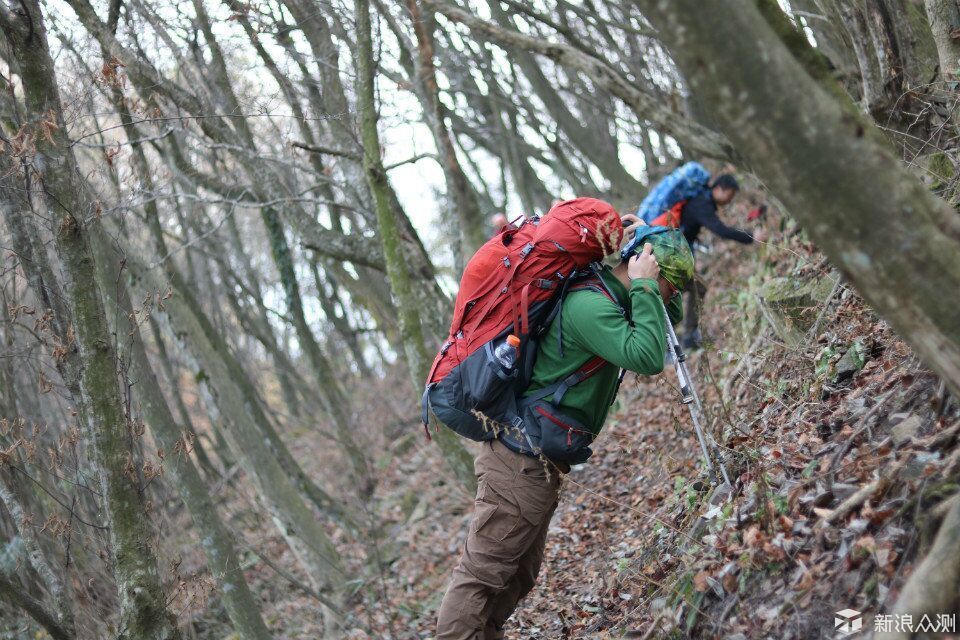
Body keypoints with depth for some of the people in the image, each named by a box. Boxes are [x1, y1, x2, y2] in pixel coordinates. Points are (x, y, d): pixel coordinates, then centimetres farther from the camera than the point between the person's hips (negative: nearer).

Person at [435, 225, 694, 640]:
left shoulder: (602, 297, 11)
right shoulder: (589, 304, -20)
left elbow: (672, 316, 23)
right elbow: (647, 358, -31)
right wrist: (644, 286, -21)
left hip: (534, 462, 10)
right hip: (523, 461, -10)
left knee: (519, 575, 16)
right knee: (484, 572, -7)